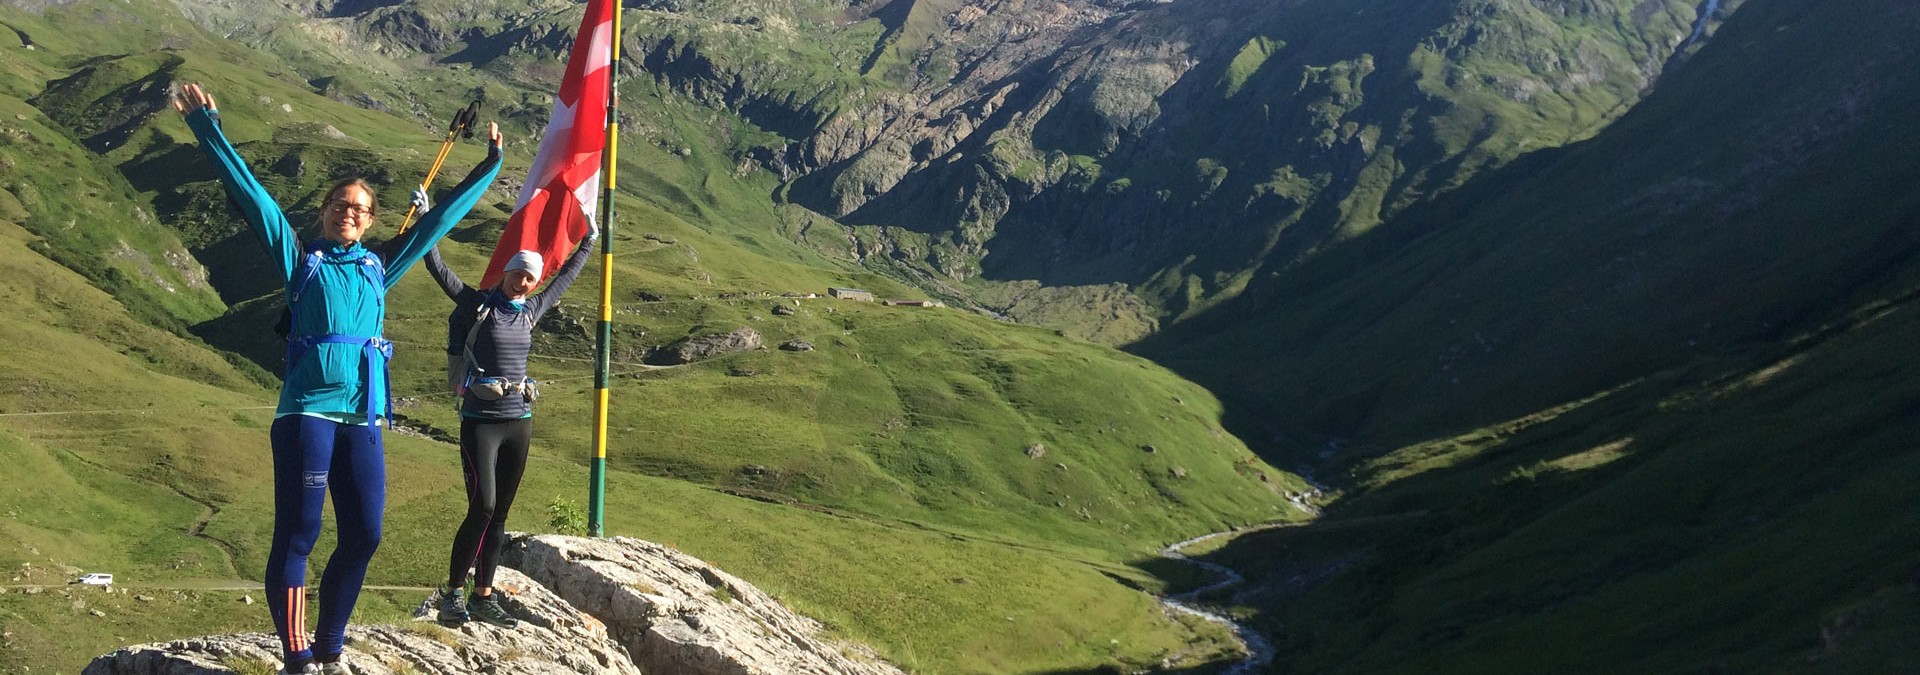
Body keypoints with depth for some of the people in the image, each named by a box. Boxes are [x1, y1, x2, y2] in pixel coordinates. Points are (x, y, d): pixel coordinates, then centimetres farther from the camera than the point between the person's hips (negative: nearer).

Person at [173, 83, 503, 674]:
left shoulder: (379, 267, 18)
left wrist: (489, 166, 30)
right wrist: (207, 128, 2)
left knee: (364, 535, 1)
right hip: (307, 410, -4)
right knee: (297, 533, -7)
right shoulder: (301, 260, 10)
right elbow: (250, 194, 5)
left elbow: (441, 217, 25)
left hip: (362, 417, 4)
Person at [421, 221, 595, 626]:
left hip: (519, 423, 6)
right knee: (482, 508, -14)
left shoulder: (531, 311, 11)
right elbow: (438, 268, -9)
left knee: (499, 514, 8)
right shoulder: (478, 304, -3)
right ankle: (453, 593, -3)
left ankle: (483, 596, 14)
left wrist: (589, 241, 35)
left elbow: (567, 277, 26)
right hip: (480, 421, -6)